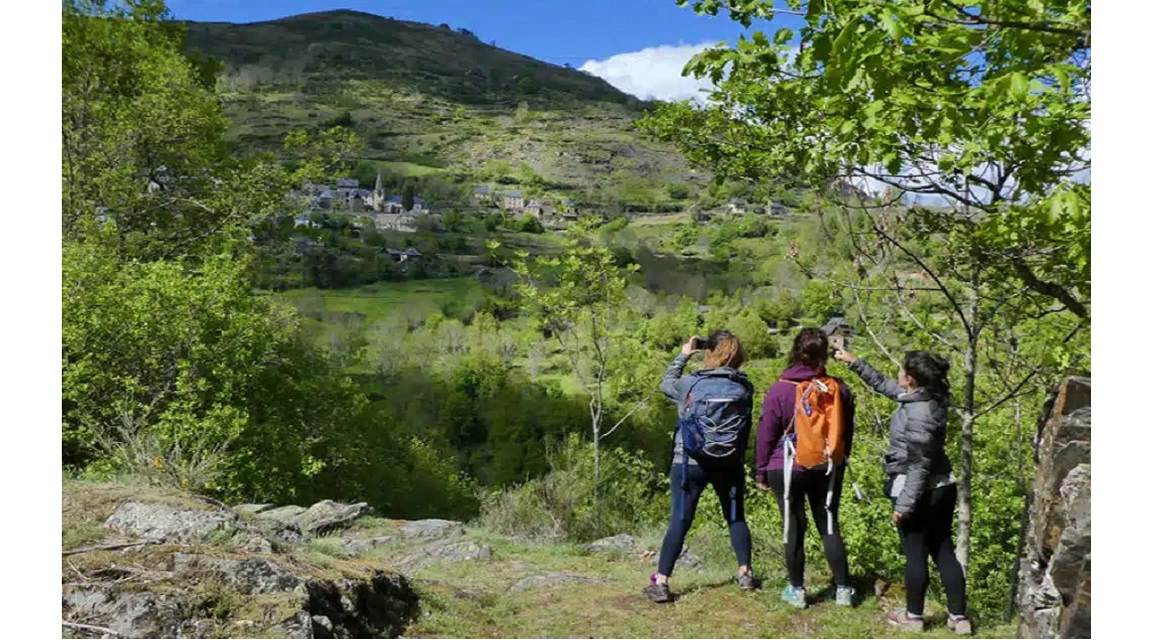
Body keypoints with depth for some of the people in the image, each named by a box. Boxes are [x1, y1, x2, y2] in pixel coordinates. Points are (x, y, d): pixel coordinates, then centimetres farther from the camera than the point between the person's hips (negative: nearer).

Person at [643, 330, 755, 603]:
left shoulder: (690, 383, -9)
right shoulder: (744, 387, -5)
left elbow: (665, 384, 10)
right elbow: (746, 427, 6)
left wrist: (682, 356, 17)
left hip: (690, 463, -2)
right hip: (729, 464, 2)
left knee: (679, 521, 3)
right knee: (735, 517, 19)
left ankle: (661, 583, 4)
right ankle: (745, 573, 29)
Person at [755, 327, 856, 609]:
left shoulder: (779, 390, -13)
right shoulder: (839, 388, -3)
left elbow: (765, 436, -8)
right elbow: (848, 432, 9)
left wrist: (761, 472, 3)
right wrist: (840, 462, 23)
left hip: (787, 469, -3)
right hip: (827, 469, 3)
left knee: (794, 527, 7)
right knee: (829, 526, 13)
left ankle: (796, 589, 17)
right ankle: (843, 589, 18)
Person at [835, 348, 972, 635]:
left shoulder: (918, 414, -25)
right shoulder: (928, 398, 3)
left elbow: (918, 466, -24)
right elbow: (884, 384, 17)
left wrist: (904, 504, -19)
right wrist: (853, 361, 20)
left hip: (918, 493, -9)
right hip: (941, 489, 9)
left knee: (915, 554, 6)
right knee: (943, 551, 14)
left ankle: (913, 616, 21)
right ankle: (959, 617, 20)